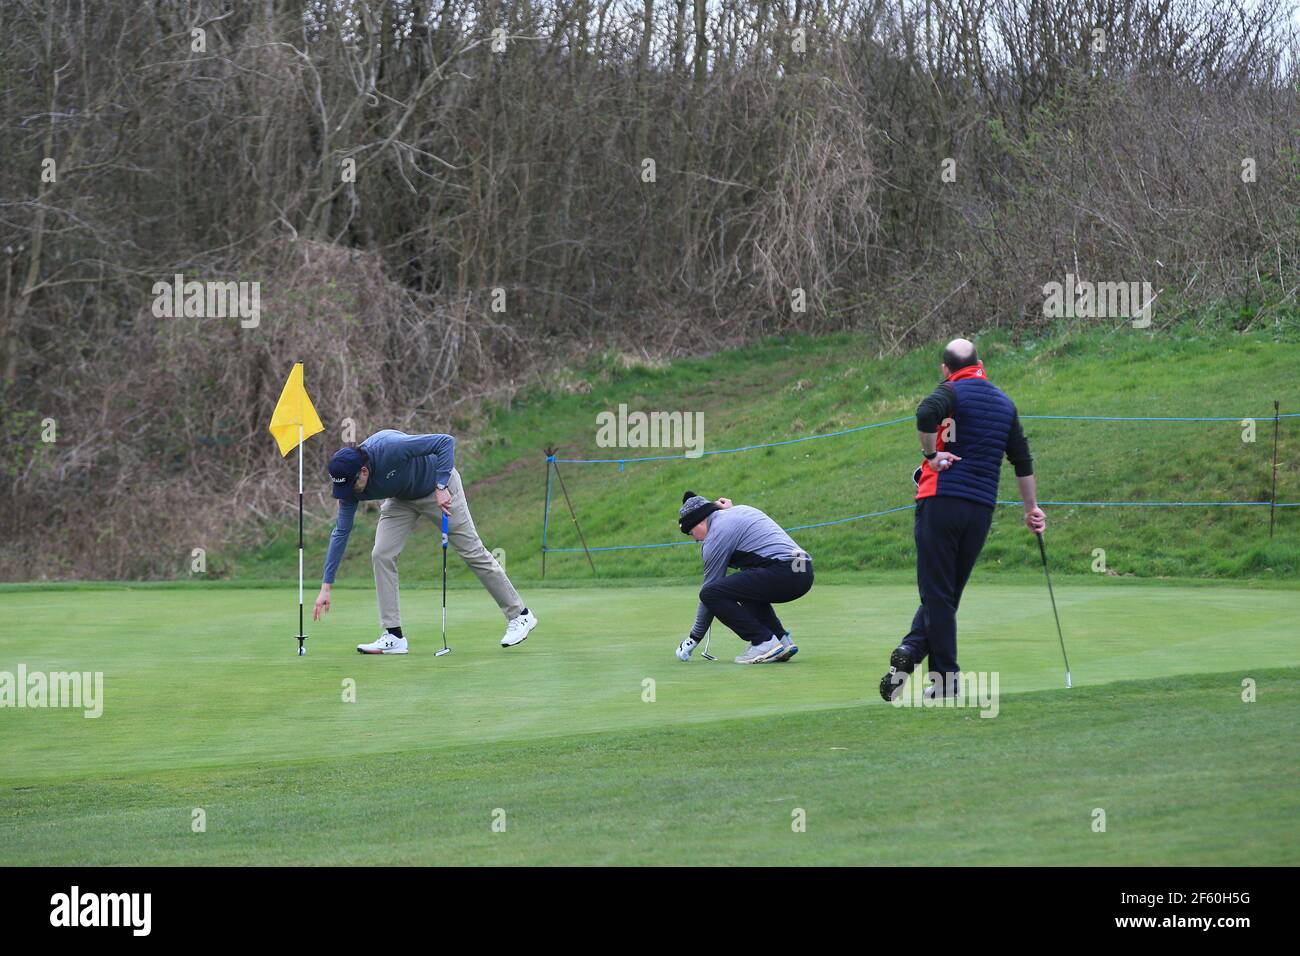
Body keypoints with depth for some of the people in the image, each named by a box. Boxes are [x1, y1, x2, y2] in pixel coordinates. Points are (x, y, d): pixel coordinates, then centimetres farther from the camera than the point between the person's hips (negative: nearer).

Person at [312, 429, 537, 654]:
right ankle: (394, 636, -5)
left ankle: (519, 615, 12)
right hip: (401, 498, 5)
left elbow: (446, 442, -35)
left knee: (473, 551, -1)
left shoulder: (390, 448, -40)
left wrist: (441, 488, -40)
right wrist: (325, 587, -15)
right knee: (381, 555, -10)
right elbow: (341, 532, -13)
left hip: (439, 486, -5)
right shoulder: (349, 484, -21)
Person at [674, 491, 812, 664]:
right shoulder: (741, 509, 23)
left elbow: (710, 585, 2)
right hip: (805, 572, 9)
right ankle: (782, 640, 19)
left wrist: (694, 638, 10)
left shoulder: (717, 531, -1)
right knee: (746, 586, 35)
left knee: (711, 593, -7)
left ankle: (764, 642, -8)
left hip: (782, 573, -9)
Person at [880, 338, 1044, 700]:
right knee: (947, 592, 11)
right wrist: (1032, 507, 30)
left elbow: (926, 414, -25)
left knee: (937, 593, 1)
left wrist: (932, 455, -11)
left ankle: (945, 677, -3)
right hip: (981, 508, 4)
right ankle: (912, 651, -5)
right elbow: (1023, 461, 21)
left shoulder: (951, 392, -1)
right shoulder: (1005, 403, 16)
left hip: (941, 501, -4)